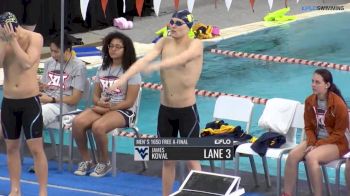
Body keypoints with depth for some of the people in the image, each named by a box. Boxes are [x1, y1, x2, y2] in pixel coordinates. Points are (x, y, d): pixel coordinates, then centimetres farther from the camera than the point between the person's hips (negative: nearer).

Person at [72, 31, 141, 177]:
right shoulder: (103, 69, 15)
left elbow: (129, 102, -10)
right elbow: (96, 95, 15)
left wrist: (108, 108, -15)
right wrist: (99, 102, -10)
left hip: (123, 111, -6)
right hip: (101, 108, 6)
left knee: (98, 126, -36)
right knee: (77, 122, -25)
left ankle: (104, 163, -13)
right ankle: (86, 161, -10)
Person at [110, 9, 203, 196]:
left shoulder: (195, 45, -13)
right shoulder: (164, 43, 0)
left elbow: (181, 59, -34)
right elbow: (145, 59, -14)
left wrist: (156, 66, -51)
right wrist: (124, 77, -29)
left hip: (187, 110, -4)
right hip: (165, 109, 4)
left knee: (191, 160, 2)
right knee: (167, 159, 14)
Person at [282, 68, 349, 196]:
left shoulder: (338, 104, -19)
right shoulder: (310, 101, -1)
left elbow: (338, 134, -14)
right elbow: (309, 127, 7)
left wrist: (317, 145, -20)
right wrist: (311, 143, -13)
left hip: (336, 143, -6)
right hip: (315, 140, 6)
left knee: (311, 157, -33)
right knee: (292, 156, -20)